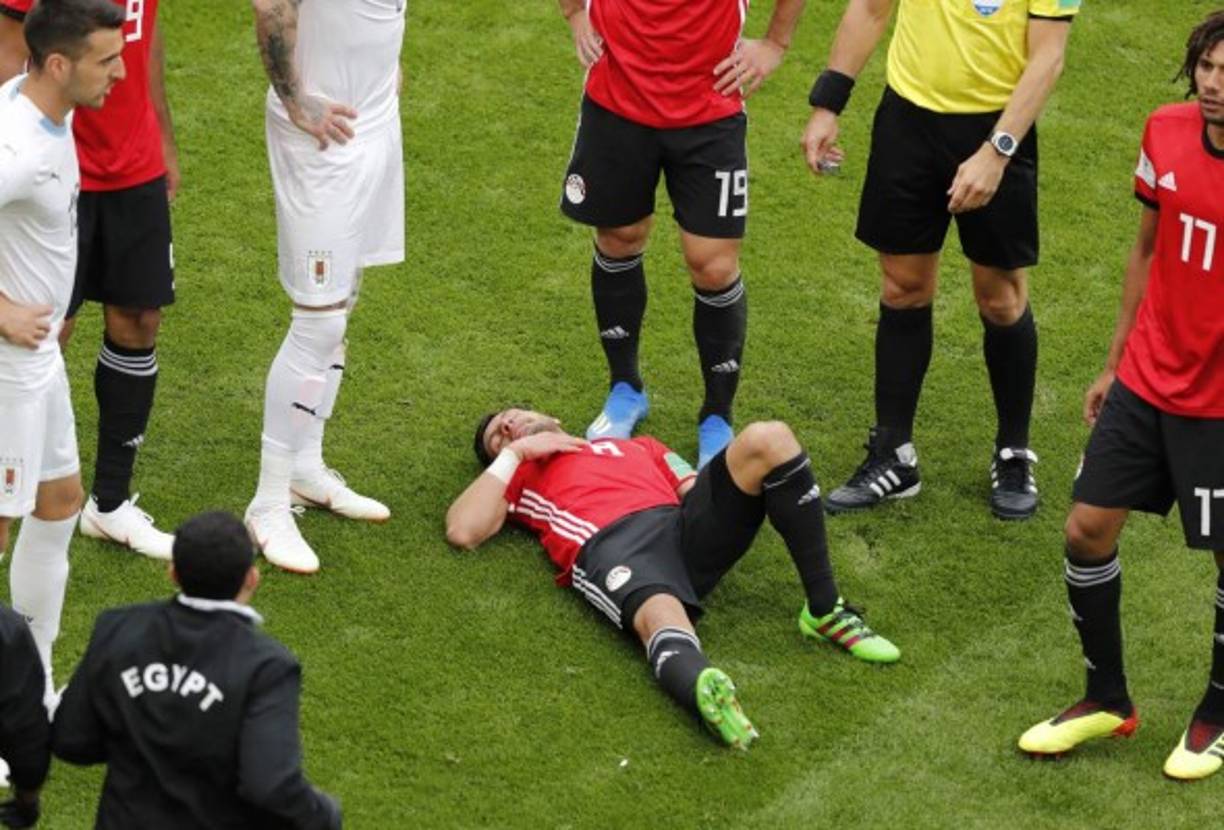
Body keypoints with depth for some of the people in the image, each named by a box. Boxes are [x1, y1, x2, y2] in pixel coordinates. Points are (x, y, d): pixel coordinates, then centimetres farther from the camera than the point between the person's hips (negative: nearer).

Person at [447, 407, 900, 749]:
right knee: (662, 619, -41)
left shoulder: (634, 446, 41)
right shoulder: (519, 476, 33)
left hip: (684, 526, 4)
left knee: (768, 439, -19)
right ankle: (709, 696, -78)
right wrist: (515, 453, 20)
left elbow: (700, 492, 30)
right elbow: (462, 531, 15)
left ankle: (824, 611, -18)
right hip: (610, 548, -4)